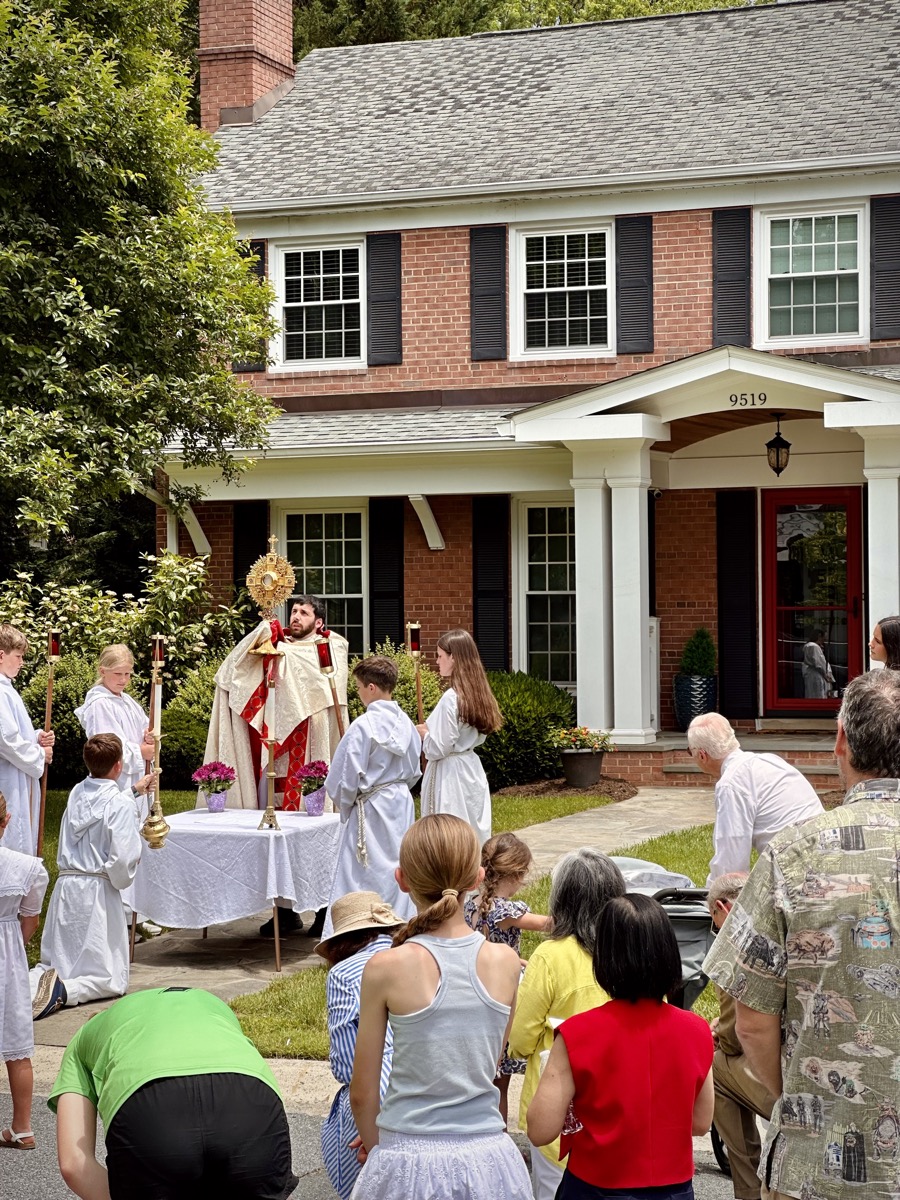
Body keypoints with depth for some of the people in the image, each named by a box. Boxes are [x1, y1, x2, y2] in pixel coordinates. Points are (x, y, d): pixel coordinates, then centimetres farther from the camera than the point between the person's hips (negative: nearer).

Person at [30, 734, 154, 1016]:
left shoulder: (77, 793, 8)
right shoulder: (120, 804, -11)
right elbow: (122, 859, -19)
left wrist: (134, 791, 48)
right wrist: (122, 882, 4)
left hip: (65, 887, 6)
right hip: (97, 890, -6)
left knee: (53, 967, 18)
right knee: (109, 981, 2)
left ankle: (29, 984, -15)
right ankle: (65, 991, -27)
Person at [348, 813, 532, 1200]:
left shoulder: (387, 968, -13)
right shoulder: (505, 962, -4)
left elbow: (362, 1093, -5)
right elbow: (488, 1064, 8)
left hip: (410, 1160, -3)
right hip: (486, 1159, 3)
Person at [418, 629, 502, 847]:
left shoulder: (451, 697, -19)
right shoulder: (477, 693, 5)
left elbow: (439, 748, -18)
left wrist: (423, 733, 2)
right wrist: (431, 729, 13)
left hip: (450, 774, -9)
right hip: (472, 770, 9)